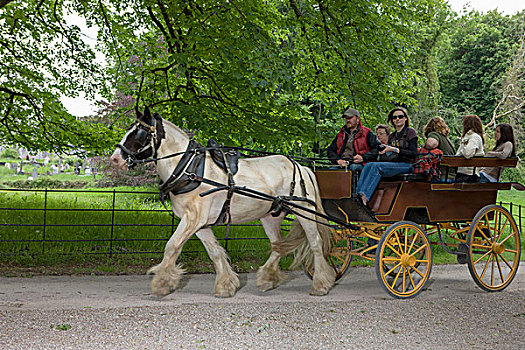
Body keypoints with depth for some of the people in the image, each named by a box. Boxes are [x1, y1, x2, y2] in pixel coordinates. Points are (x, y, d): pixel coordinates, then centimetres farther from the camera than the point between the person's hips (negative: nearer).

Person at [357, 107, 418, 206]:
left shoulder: (410, 132, 3)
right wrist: (384, 152, 1)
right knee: (368, 165, -20)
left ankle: (364, 196, -40)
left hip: (406, 165, -6)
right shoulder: (391, 136, 22)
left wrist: (394, 149, -15)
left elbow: (414, 154, -8)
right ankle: (358, 195, -34)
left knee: (377, 166, -30)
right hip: (393, 164, 6)